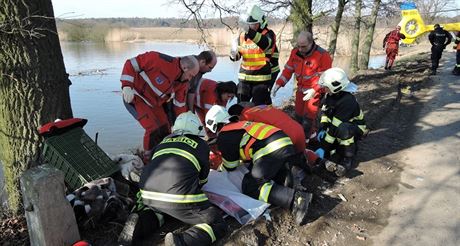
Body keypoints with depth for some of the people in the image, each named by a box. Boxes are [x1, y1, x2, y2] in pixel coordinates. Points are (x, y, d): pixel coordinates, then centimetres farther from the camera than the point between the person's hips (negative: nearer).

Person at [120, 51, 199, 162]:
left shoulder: (182, 83, -4)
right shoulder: (161, 60, -28)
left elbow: (180, 105, 3)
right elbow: (131, 63, -22)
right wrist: (127, 86, -30)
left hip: (154, 103, 8)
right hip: (134, 97, -8)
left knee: (165, 130, 8)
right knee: (153, 129, -15)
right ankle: (148, 160, 5)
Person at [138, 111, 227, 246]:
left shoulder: (164, 141, 24)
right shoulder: (201, 145, 14)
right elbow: (203, 178, 25)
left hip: (148, 194, 6)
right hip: (180, 196, -6)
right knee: (218, 225, 5)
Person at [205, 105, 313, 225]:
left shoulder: (223, 135, 7)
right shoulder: (241, 124, 31)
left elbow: (230, 166, 14)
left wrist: (219, 167, 33)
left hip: (270, 151, -9)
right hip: (286, 142, 9)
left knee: (251, 187, -2)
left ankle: (295, 198, -18)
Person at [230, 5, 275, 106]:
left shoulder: (268, 34, -6)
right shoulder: (243, 36, 7)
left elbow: (265, 44, -29)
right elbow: (238, 52, 15)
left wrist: (251, 33, -45)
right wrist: (234, 55, -10)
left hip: (262, 77, -4)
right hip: (244, 76, 4)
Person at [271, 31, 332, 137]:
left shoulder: (322, 55, -22)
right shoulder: (295, 52, -5)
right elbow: (288, 69, 4)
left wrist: (314, 90, -31)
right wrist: (278, 83, -6)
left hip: (315, 91, -6)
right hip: (301, 89, 6)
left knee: (307, 119, -8)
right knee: (298, 116, 16)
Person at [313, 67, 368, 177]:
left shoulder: (347, 101, -34)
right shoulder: (331, 94, -10)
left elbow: (335, 127, -35)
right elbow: (324, 112, 1)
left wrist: (323, 148, -33)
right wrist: (322, 129, -15)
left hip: (356, 128, -8)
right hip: (342, 123, 8)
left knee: (343, 129, -39)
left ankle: (347, 160, -23)